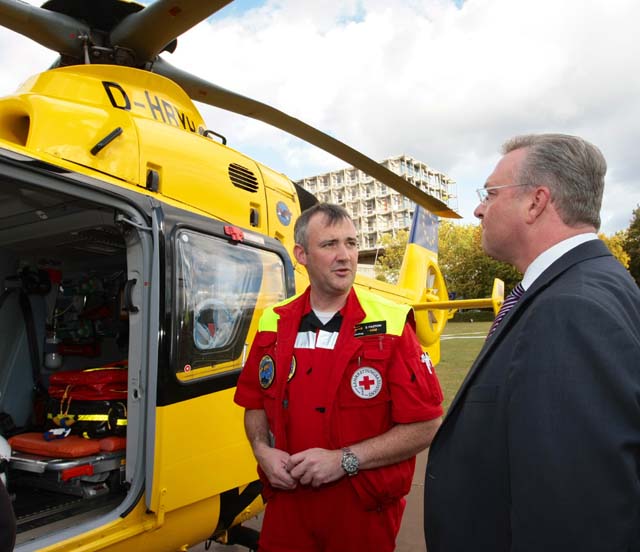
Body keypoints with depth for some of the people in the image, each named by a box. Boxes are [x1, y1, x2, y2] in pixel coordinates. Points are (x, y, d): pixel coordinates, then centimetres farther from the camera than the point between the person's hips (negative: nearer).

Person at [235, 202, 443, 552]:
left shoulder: (390, 326, -13)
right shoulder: (273, 325, -2)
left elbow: (425, 426, -13)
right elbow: (255, 405, 10)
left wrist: (345, 460, -18)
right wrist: (263, 450, -9)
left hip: (364, 513, -2)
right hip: (285, 507, 3)